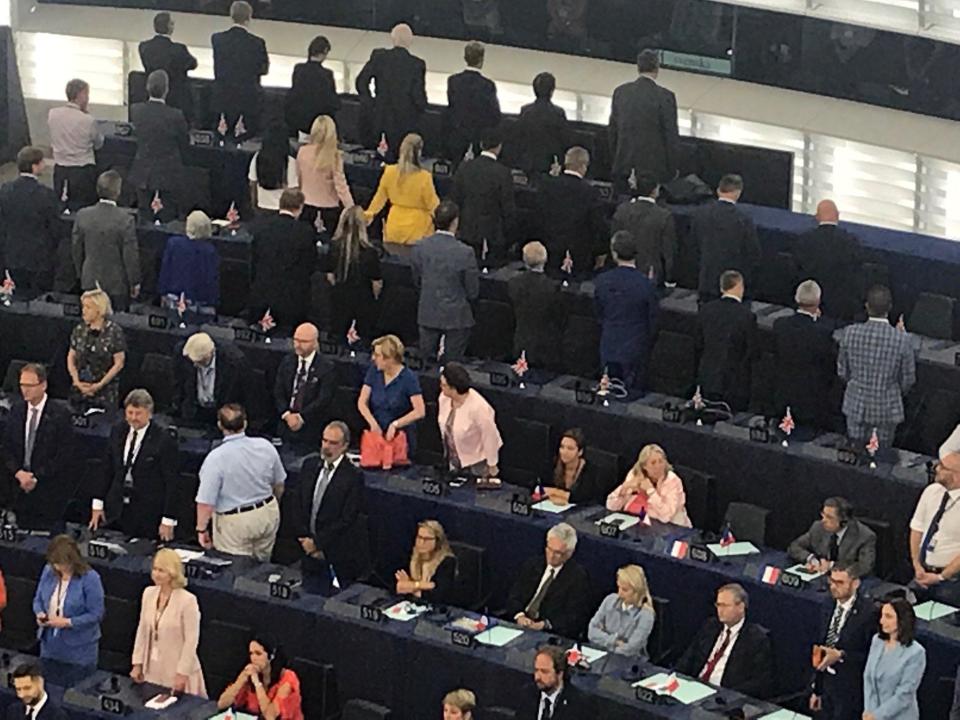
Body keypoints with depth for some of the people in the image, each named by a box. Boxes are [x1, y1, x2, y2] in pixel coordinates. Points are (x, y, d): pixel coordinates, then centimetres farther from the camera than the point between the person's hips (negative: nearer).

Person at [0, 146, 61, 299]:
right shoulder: (46, 194, -20)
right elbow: (56, 229, -12)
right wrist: (51, 249, 9)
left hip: (13, 259, 4)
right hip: (40, 260, -4)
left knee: (21, 298, 16)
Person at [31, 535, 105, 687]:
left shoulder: (89, 579, -18)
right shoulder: (49, 571, -2)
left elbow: (96, 615, -17)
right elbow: (38, 599, 11)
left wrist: (68, 622, -24)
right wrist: (40, 613, -12)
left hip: (79, 651, -5)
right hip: (50, 646, 5)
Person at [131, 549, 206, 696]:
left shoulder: (188, 600, -17)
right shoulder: (149, 593, 1)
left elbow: (191, 640, -14)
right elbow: (142, 630, 9)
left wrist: (182, 673, -14)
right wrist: (137, 663, 8)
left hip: (177, 671, -5)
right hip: (153, 670, 5)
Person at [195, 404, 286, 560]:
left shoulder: (215, 458, -21)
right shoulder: (266, 446, -8)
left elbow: (206, 502, -19)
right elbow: (279, 485, 7)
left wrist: (201, 529, -5)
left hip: (235, 523, -4)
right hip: (268, 514, 4)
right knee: (262, 565, 22)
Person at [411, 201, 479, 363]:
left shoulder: (420, 247, -9)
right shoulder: (465, 253, -20)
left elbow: (417, 281, 6)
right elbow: (473, 293, -10)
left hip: (427, 315, 4)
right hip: (456, 318, -4)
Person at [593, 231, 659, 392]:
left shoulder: (601, 281, -11)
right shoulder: (646, 284, -20)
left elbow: (599, 316, 3)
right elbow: (653, 320, -9)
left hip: (609, 349, 3)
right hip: (636, 349, -3)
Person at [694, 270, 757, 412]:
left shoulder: (705, 310, -1)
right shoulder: (746, 315, -15)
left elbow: (698, 345, 7)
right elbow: (752, 351, -10)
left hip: (708, 379, 5)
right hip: (735, 383, -4)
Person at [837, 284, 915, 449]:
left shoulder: (849, 333, -16)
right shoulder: (901, 339, -20)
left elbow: (842, 371, -2)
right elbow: (908, 379, -7)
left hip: (856, 404, 2)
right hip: (887, 407, -2)